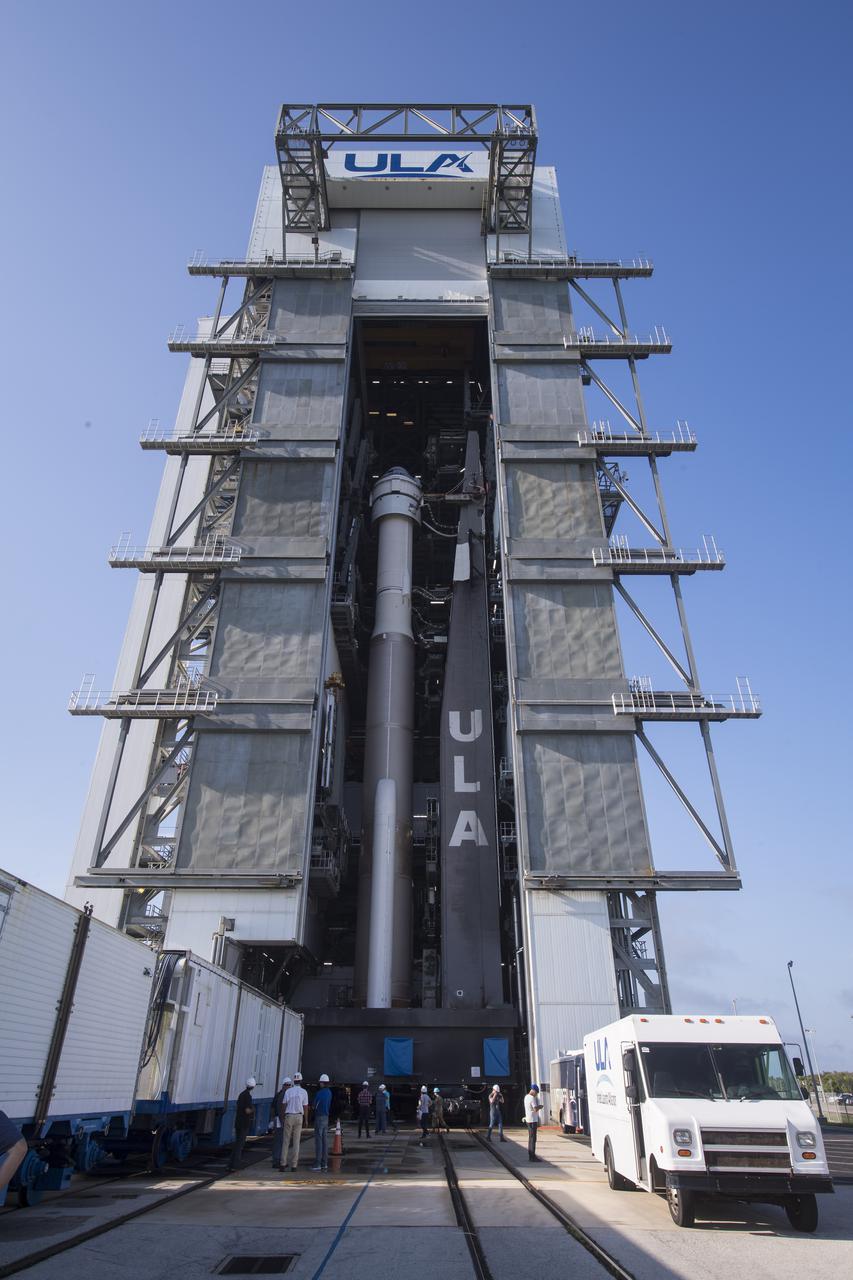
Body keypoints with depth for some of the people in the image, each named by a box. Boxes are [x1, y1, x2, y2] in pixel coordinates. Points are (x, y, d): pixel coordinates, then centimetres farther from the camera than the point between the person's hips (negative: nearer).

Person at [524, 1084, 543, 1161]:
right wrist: (540, 1106, -7)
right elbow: (536, 1109, -24)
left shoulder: (526, 1097, 12)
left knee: (530, 1138, 15)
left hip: (528, 1120, 10)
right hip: (533, 1120, -10)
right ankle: (532, 1156, -3)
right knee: (533, 1139, -5)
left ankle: (530, 1155, 19)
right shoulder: (532, 1098, -18)